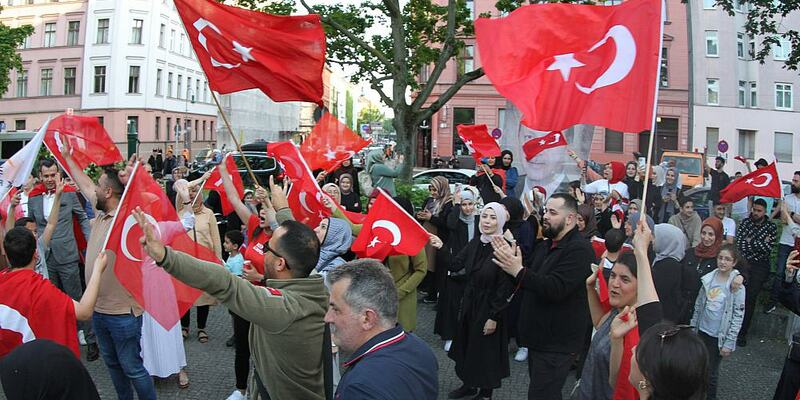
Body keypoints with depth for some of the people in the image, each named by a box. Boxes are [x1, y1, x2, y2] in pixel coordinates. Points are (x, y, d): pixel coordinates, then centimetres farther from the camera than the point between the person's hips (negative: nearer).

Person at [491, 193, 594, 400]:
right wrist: (512, 262, -5)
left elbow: (556, 289, -28)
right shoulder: (545, 246, 13)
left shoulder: (580, 249, -18)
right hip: (538, 336, 9)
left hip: (557, 343, -9)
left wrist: (519, 270, -29)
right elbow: (530, 282, 13)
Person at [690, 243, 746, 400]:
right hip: (702, 331, 4)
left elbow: (738, 316, -12)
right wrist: (692, 328, 10)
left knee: (711, 371, 8)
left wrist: (729, 342, -13)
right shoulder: (708, 279, -3)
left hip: (719, 336, -4)